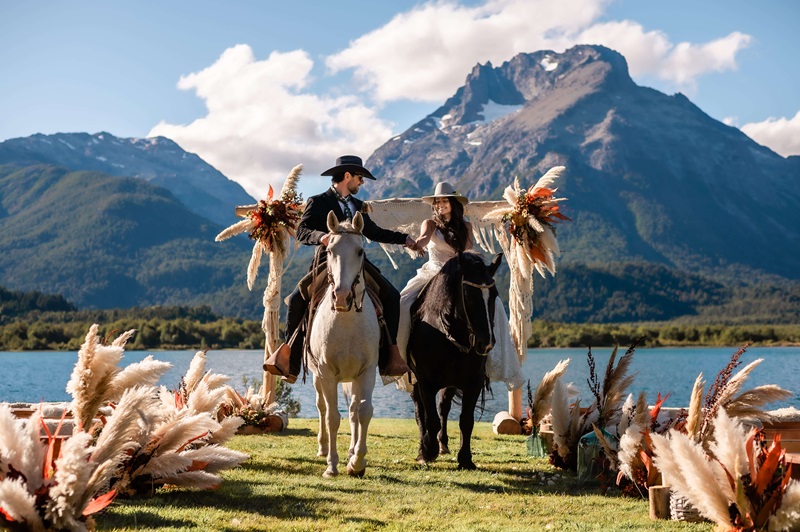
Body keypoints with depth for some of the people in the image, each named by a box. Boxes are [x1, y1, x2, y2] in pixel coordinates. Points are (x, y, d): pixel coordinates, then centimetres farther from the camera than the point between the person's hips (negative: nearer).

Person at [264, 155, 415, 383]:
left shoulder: (357, 205, 20)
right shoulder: (318, 202, 2)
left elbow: (374, 232, 29)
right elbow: (302, 232, -10)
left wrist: (404, 239, 21)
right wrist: (321, 237, -31)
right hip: (327, 263, -5)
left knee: (392, 296, -9)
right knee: (297, 298, -25)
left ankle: (390, 356, -6)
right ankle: (288, 358, -11)